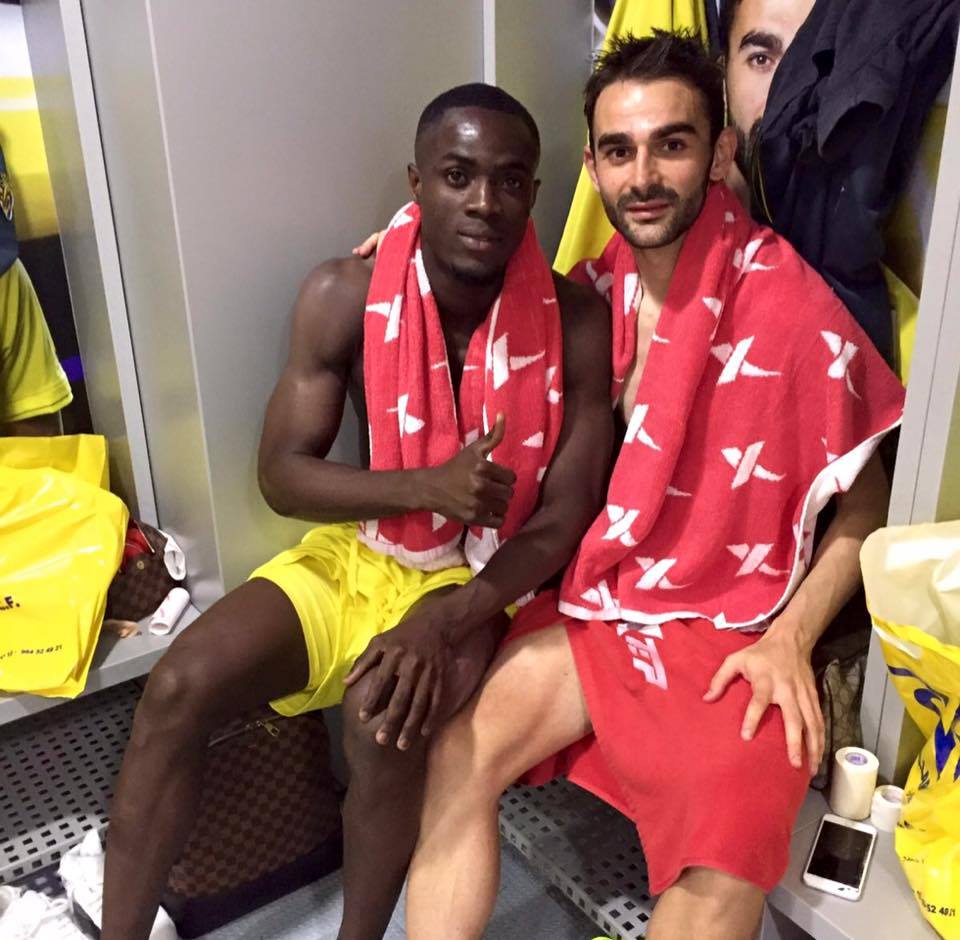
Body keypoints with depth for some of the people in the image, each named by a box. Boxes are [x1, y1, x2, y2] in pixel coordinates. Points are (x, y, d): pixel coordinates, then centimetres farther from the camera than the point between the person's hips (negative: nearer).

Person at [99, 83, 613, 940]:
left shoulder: (577, 321, -15)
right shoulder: (343, 298, -12)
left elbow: (565, 516, -13)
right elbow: (281, 474, -9)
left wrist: (446, 622, -27)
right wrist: (425, 487, -25)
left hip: (480, 577, -2)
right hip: (355, 551, 2)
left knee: (387, 724, -30)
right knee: (178, 691, -17)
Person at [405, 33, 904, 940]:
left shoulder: (792, 309, -13)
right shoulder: (595, 290, 2)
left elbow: (864, 503, -3)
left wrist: (790, 640, -13)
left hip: (735, 637, -3)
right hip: (593, 602, 4)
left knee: (724, 862, -24)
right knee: (455, 754, -15)